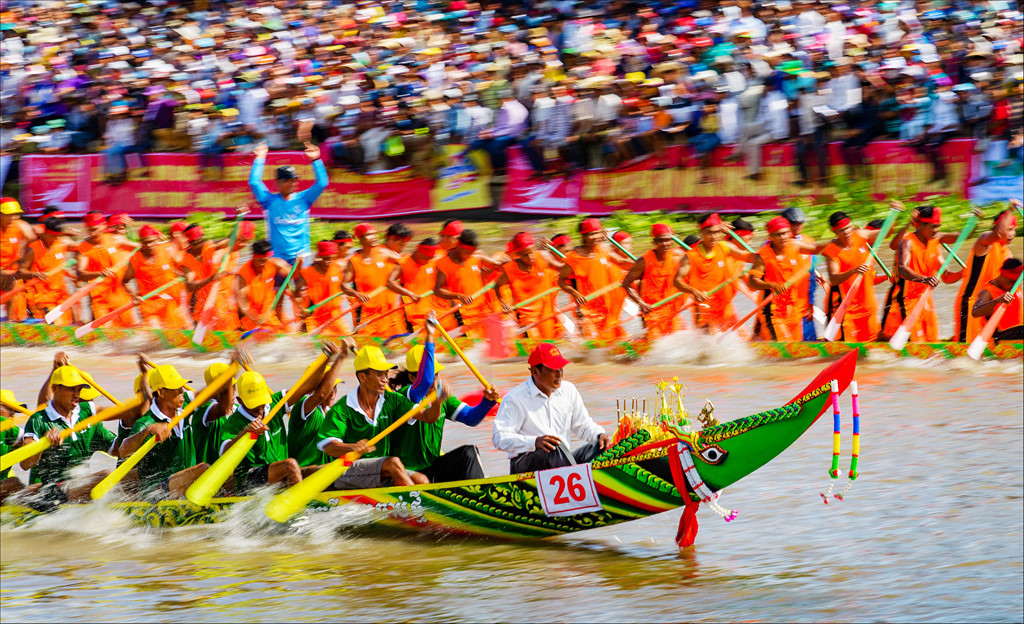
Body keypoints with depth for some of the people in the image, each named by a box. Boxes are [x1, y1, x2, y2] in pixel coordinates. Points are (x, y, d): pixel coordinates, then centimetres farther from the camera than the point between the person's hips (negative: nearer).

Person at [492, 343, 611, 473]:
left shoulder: (569, 391, 14)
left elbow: (583, 425, 20)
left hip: (562, 459, 6)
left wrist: (599, 434, -5)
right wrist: (534, 442, -28)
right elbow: (499, 438, -13)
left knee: (597, 446, -20)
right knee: (555, 447, -36)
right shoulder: (515, 399, -6)